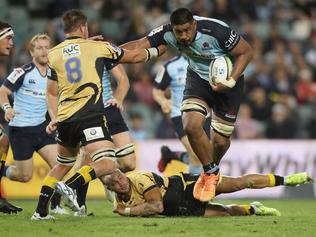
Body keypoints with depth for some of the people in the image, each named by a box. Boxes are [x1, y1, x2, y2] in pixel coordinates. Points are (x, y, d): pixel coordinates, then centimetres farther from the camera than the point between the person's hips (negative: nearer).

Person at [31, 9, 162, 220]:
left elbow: (52, 93, 20)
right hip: (90, 115, -6)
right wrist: (156, 51, 35)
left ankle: (41, 210, 17)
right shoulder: (98, 47, 5)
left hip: (64, 120, 6)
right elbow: (135, 57, 18)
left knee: (63, 164, 25)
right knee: (107, 164, -13)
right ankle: (70, 186, -35)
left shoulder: (54, 54, 14)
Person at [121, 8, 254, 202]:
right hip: (198, 78, 3)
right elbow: (139, 46, -15)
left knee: (220, 140, -3)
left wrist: (231, 82, -28)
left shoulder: (217, 31, -32)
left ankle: (212, 169, 34)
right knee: (191, 125, -20)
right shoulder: (167, 33, -20)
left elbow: (246, 52, -21)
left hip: (225, 79, -3)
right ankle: (211, 172, 6)